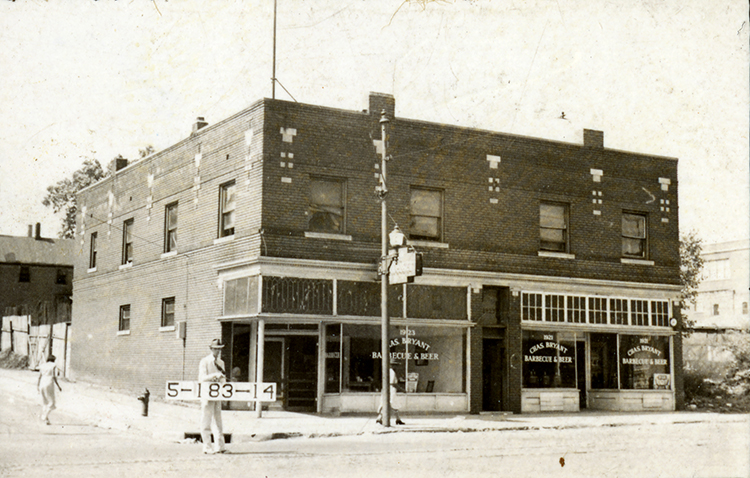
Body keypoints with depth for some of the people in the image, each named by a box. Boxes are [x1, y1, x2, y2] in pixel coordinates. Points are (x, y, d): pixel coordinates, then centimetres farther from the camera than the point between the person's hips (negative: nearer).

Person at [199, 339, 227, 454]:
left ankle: (219, 446, 8)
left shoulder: (221, 363, 17)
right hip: (207, 394, -6)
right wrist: (214, 375, -24)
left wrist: (222, 378, -2)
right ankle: (207, 447, 1)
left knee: (218, 421, 6)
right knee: (206, 421, -3)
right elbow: (202, 378, -12)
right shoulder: (204, 361, -3)